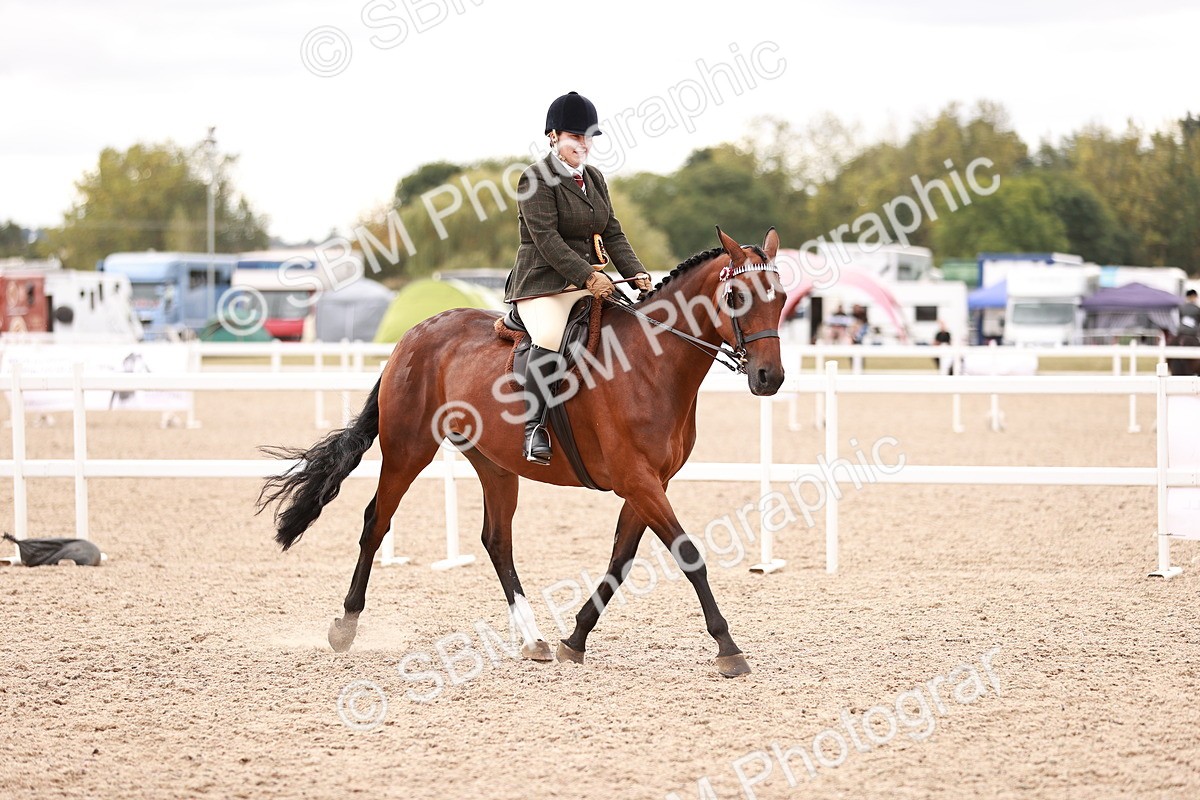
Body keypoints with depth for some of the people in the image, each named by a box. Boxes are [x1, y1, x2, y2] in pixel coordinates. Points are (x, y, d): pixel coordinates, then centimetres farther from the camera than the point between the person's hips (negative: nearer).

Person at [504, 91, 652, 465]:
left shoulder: (594, 178, 17)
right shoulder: (536, 178, -7)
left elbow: (612, 234, 13)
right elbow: (546, 238, -17)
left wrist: (636, 274, -4)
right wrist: (587, 276, -24)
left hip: (589, 283, 8)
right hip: (542, 284, -8)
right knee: (551, 337, -35)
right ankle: (534, 428, -31)